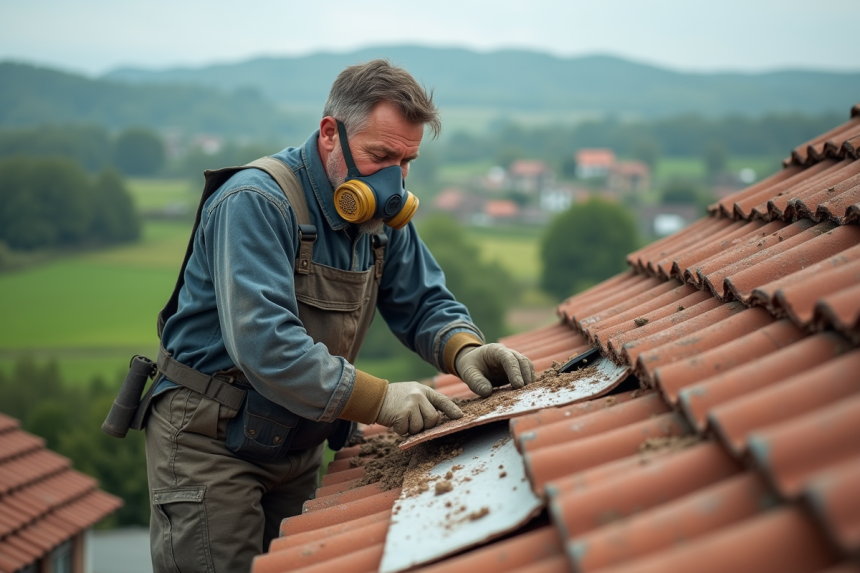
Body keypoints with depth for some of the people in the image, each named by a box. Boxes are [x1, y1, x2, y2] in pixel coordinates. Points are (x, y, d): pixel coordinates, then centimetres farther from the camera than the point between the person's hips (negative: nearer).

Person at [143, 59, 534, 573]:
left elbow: (424, 303, 7)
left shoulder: (385, 216, 2)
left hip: (297, 448, 8)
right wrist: (379, 399, -38)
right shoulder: (255, 203, -24)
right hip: (210, 441, -7)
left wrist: (464, 350, -16)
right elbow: (262, 341, -34)